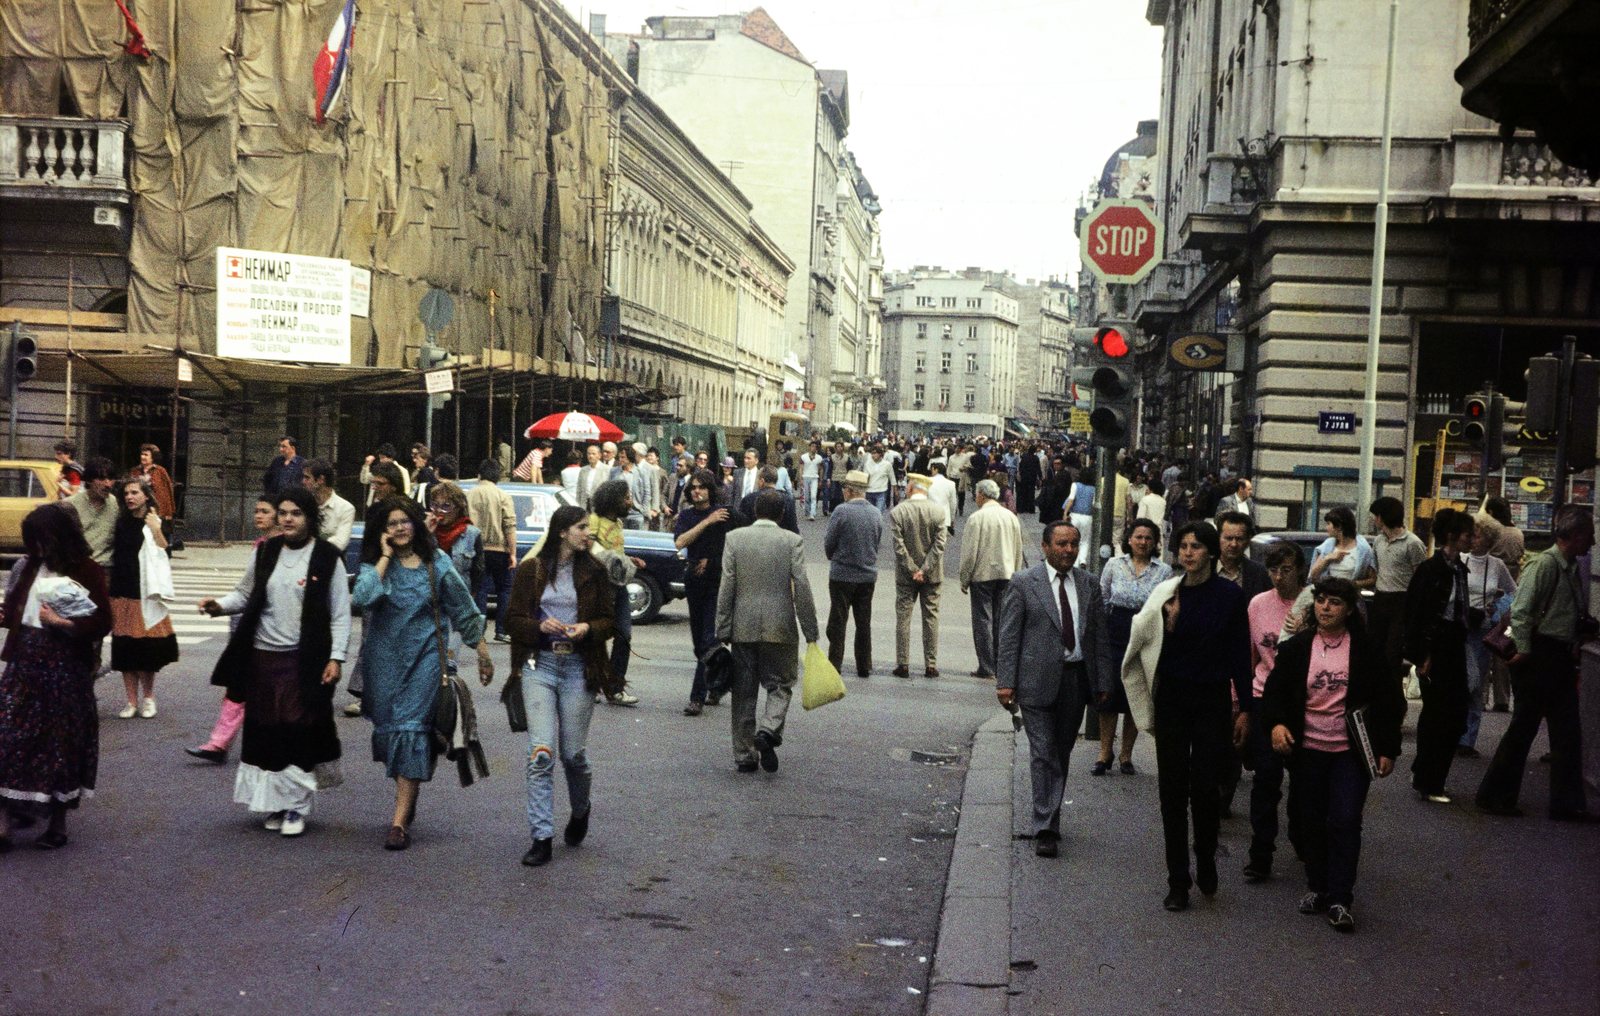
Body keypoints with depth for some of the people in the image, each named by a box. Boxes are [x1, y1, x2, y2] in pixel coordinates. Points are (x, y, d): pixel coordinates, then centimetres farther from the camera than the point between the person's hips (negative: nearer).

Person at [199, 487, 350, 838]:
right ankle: (274, 802, 19)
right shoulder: (265, 553, 9)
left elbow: (340, 614, -1)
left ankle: (295, 807, 6)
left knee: (299, 730, -5)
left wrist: (336, 657, -8)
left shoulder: (328, 559, -2)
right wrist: (220, 606, -2)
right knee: (266, 732, 6)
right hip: (263, 657, 4)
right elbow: (245, 595, 18)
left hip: (306, 661, -4)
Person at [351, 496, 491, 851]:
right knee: (388, 725, 8)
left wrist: (483, 652, 11)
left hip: (425, 655, -2)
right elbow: (362, 596, -19)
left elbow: (464, 609, 8)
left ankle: (400, 821, -12)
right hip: (385, 658, 2)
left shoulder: (436, 564, 1)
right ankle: (406, 797, 33)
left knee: (411, 727, -10)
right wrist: (386, 557, -12)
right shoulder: (375, 564, 2)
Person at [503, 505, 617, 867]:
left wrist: (588, 628, -13)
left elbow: (609, 619, 9)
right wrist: (541, 626, -15)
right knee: (540, 752, -10)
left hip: (579, 668, 1)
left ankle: (580, 810, 34)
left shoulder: (593, 571, 6)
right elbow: (513, 619, 4)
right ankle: (542, 837, -5)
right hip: (539, 665, -1)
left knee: (574, 752, 3)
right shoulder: (531, 570, 4)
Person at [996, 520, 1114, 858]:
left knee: (1062, 753, 12)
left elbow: (1100, 636, 12)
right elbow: (1009, 636, -3)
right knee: (1043, 754, -6)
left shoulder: (1089, 584, 10)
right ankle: (1046, 830, -5)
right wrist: (1006, 681, -9)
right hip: (1037, 680, -4)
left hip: (1076, 678, 4)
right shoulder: (1023, 583, -2)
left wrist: (1103, 681, 7)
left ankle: (1049, 816, 26)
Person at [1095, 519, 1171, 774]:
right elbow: (1102, 601, 10)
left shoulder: (1164, 572, 3)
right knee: (1109, 693, -4)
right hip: (1115, 632, 0)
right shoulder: (1114, 565, 5)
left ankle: (1126, 755, 16)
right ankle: (1104, 754, 7)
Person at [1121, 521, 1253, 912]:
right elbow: (1158, 647, 1)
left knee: (1206, 787, -3)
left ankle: (1206, 864, 24)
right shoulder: (1168, 593, 3)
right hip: (1172, 697, 2)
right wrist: (1170, 619, -16)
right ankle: (1178, 881, 11)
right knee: (1172, 789, 3)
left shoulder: (1230, 596, -2)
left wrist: (1245, 708, -2)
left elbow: (1240, 653, 0)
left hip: (1212, 700, -2)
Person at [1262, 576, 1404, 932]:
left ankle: (1340, 899, -1)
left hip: (1351, 752, -2)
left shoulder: (1368, 650, -2)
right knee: (1312, 821, 10)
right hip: (1309, 749, 2)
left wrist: (1387, 750, -1)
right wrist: (1277, 723, -16)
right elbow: (1275, 690, 4)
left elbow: (1387, 702, 2)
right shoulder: (1297, 647, 2)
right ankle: (1316, 887, 26)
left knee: (1345, 822, -8)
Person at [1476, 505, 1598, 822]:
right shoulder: (1544, 564, -14)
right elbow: (1520, 610, -19)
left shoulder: (1573, 570, 14)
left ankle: (1568, 803, 15)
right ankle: (1495, 796, 10)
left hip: (1561, 659, 9)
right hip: (1539, 656, -9)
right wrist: (1524, 650, -16)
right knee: (1524, 727, -1)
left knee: (1567, 732, 9)